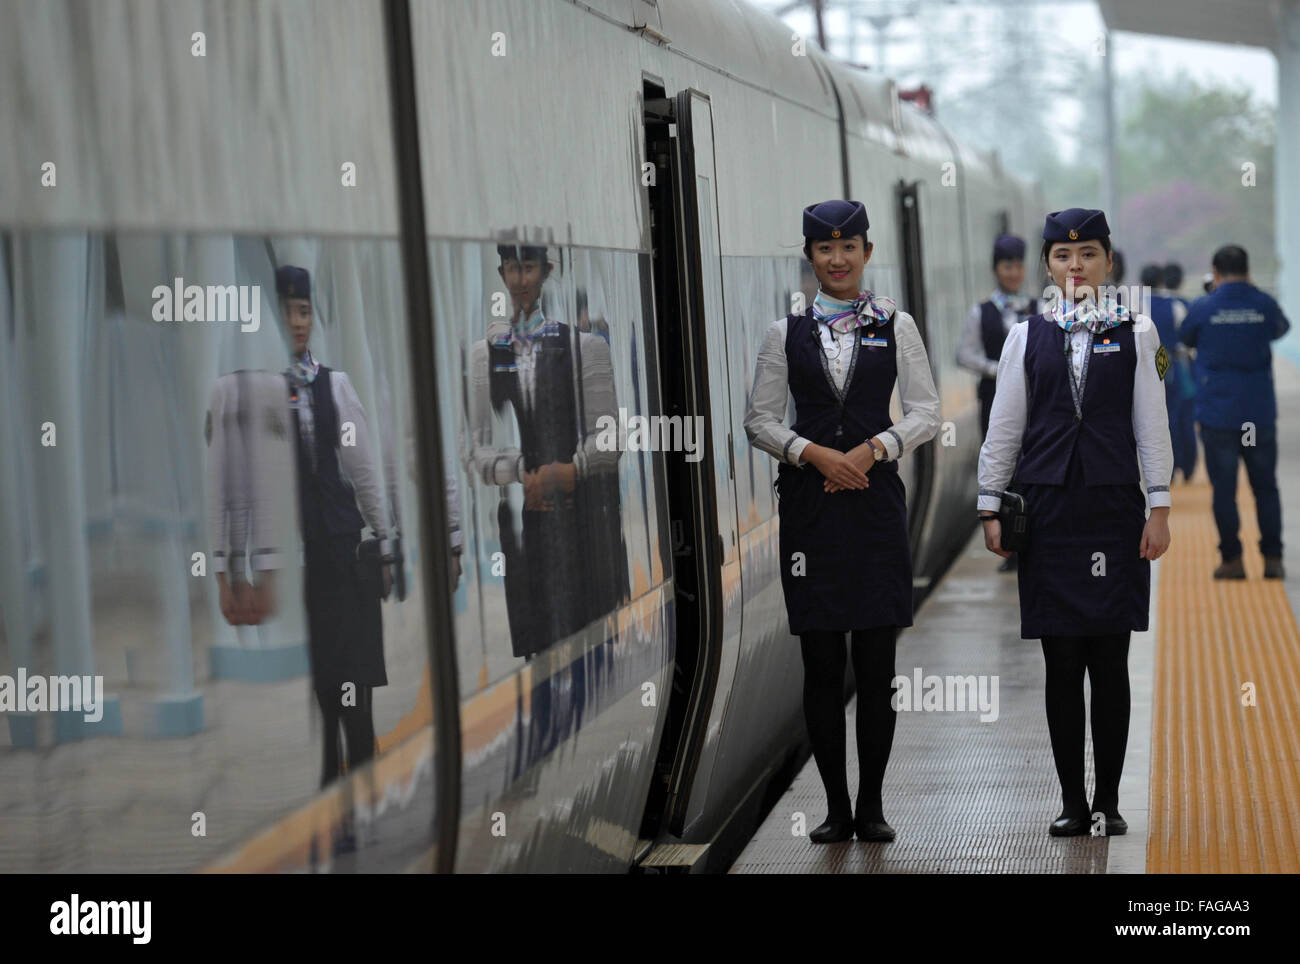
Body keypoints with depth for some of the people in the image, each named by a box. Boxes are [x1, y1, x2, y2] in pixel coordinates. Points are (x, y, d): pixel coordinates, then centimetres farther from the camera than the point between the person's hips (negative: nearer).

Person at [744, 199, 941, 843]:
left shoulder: (895, 326, 6)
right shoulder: (787, 331, 7)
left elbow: (926, 412, 3)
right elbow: (759, 419, 5)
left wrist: (872, 449, -12)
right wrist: (815, 452, -10)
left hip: (875, 499, 0)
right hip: (809, 501, 1)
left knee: (876, 663, 0)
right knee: (821, 663, 2)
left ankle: (871, 804, 9)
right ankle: (836, 806, 10)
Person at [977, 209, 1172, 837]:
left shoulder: (1134, 335, 5)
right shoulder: (1027, 338, 7)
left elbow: (1151, 427, 4)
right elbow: (1003, 429, 9)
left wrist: (1159, 509, -1)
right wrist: (990, 508, 4)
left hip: (1113, 505, -1)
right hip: (1048, 510, 1)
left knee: (1109, 661, 0)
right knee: (1062, 662, 2)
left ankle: (1109, 800, 10)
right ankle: (1072, 801, 10)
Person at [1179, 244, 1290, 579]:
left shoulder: (1204, 307, -6)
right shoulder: (1265, 304, -2)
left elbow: (1186, 338, 12)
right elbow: (1281, 328, 20)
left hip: (1217, 412, -2)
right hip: (1260, 412, 2)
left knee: (1224, 489, 3)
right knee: (1266, 488, 10)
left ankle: (1232, 560, 3)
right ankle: (1273, 558, 9)